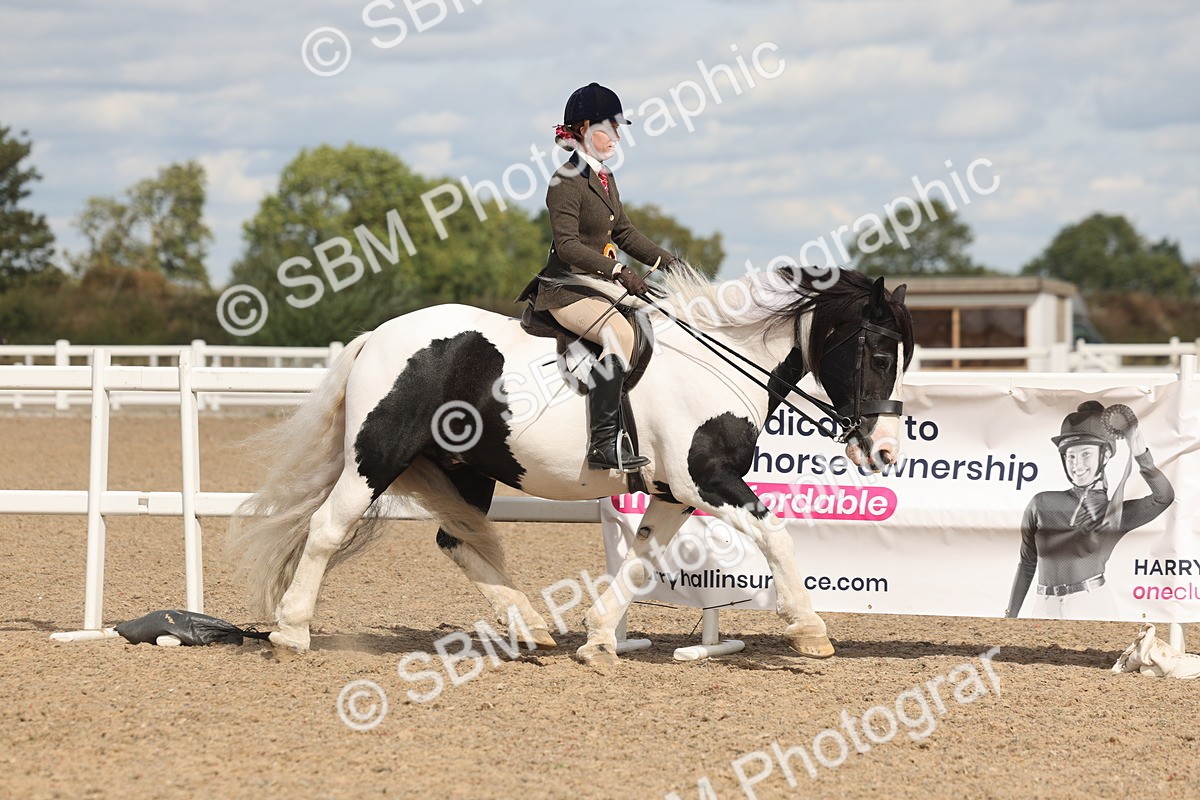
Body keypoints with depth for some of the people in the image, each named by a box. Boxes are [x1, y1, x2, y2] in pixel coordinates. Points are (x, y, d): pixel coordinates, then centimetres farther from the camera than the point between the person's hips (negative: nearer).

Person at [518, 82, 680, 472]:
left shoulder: (604, 178, 16)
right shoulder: (568, 181, -13)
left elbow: (624, 233, 22)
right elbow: (567, 244, -21)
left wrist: (667, 261, 7)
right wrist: (619, 271, -28)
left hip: (599, 285, 10)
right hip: (565, 289, -10)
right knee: (620, 333, -31)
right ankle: (602, 444, -35)